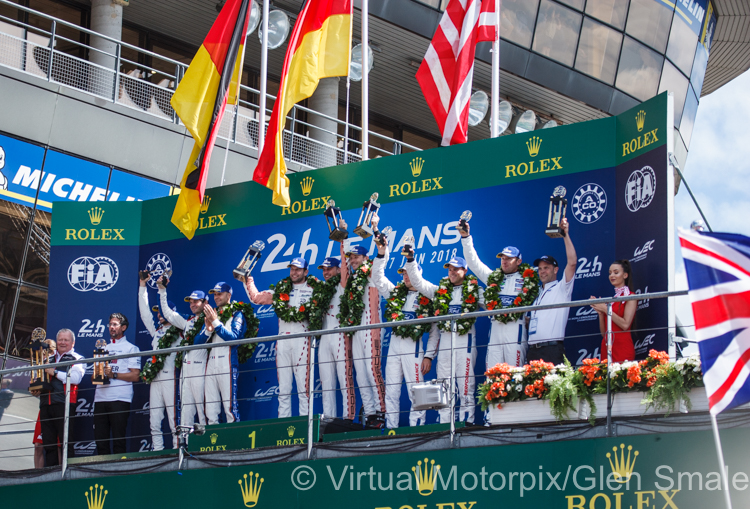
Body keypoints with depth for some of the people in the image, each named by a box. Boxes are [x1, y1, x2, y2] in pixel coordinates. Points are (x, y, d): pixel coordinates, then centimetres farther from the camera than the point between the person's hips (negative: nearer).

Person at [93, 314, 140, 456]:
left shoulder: (131, 348, 6)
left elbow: (135, 376, -4)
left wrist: (113, 375, -14)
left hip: (120, 398, -5)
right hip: (100, 398, 5)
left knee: (118, 439, -7)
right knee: (100, 439, 2)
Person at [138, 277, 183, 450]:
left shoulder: (178, 330, 3)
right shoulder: (156, 330, 22)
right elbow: (144, 312, 26)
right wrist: (142, 286, 25)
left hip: (170, 377, -7)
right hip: (155, 378, 8)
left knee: (174, 417, -12)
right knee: (154, 420, 4)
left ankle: (177, 448, -13)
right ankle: (157, 451, 5)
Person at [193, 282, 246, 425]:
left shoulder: (236, 315, 6)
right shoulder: (211, 315, 23)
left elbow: (234, 337, -12)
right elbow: (197, 342, 15)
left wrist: (216, 322, -16)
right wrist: (208, 329, -4)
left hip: (227, 365, -6)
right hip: (211, 365, 6)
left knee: (230, 406, -12)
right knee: (210, 411, 2)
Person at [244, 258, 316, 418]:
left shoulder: (313, 289, 7)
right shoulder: (281, 289, 19)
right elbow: (256, 297, 21)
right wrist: (247, 280, 15)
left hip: (301, 337, -4)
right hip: (282, 338, 4)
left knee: (303, 384, -10)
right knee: (283, 387, 3)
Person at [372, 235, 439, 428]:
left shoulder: (428, 298, 1)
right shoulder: (395, 292, 14)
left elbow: (435, 332, 1)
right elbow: (378, 278, 6)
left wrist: (429, 356, -5)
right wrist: (382, 254, -5)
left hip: (414, 347, -5)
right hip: (394, 345, 5)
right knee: (391, 392, 3)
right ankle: (390, 430, 6)